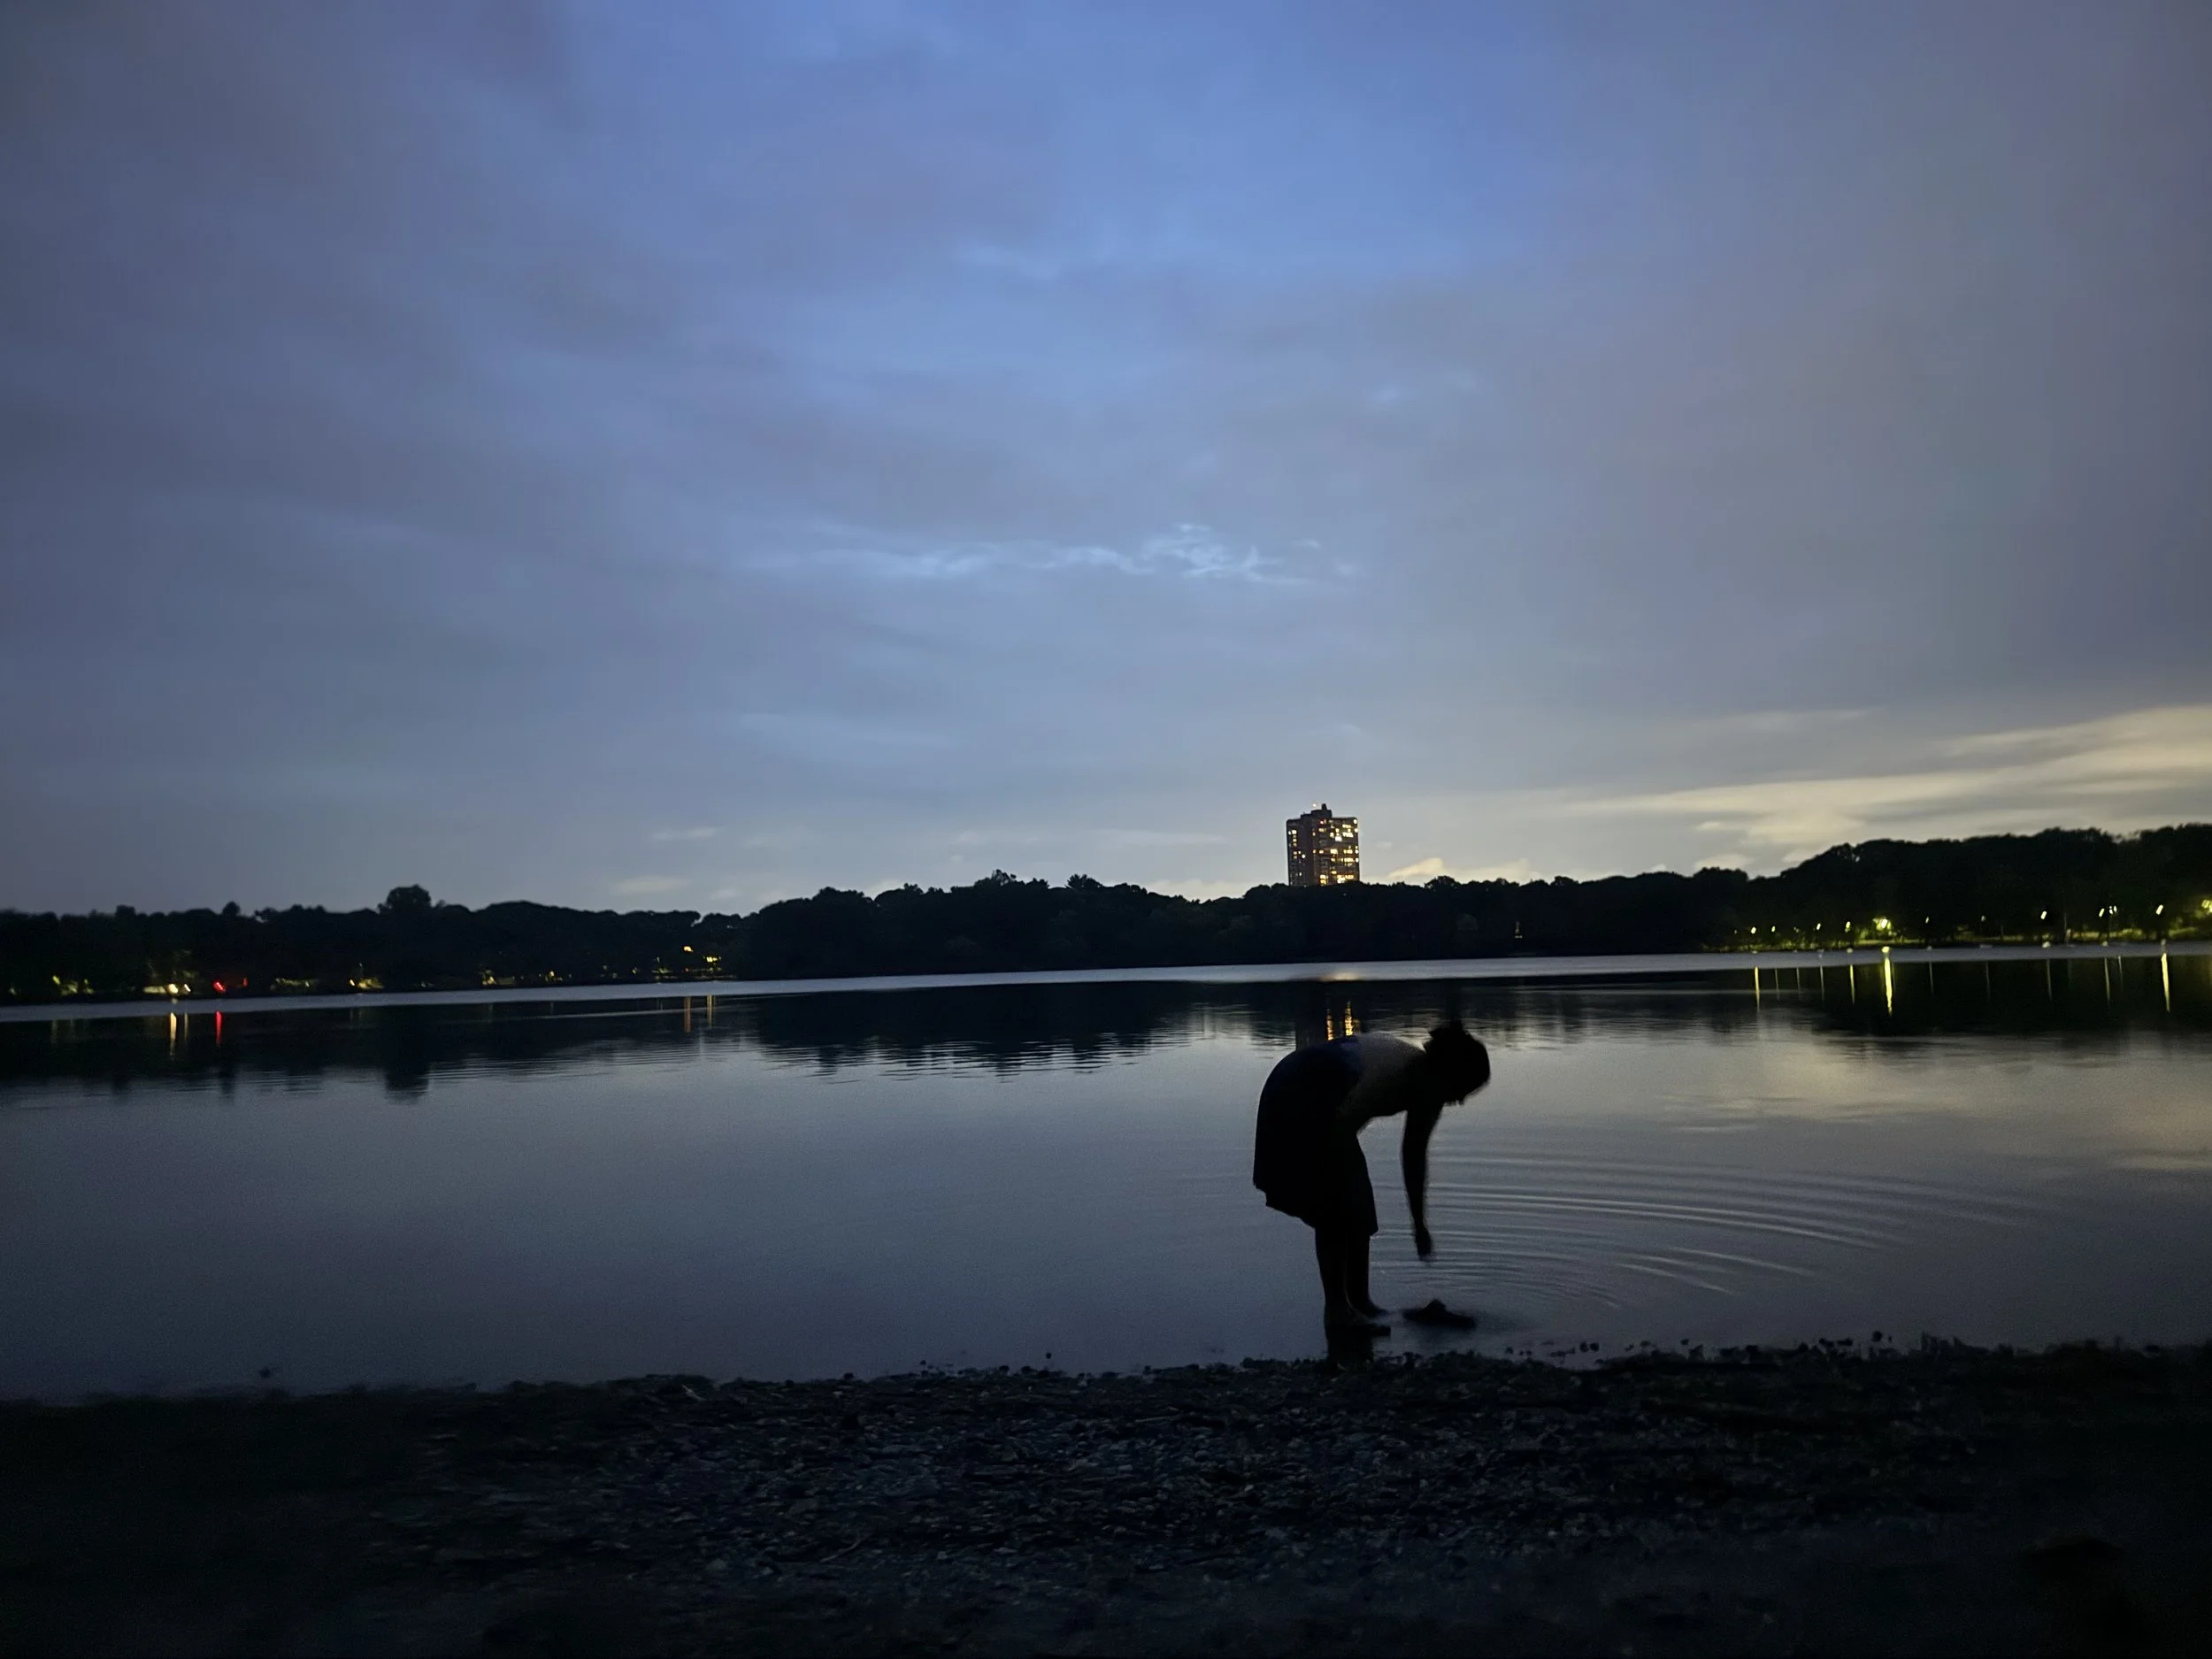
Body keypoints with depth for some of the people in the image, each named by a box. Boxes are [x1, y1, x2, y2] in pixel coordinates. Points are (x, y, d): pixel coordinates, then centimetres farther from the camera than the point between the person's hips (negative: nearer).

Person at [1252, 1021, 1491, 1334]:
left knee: (1358, 1205, 12)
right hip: (1296, 1104, -9)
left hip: (1324, 1109, 10)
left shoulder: (1425, 1087, 5)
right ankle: (1337, 1309, -1)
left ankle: (1360, 1301, 22)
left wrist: (1420, 1225, 17)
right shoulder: (1397, 1071, -23)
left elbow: (1414, 1157, 14)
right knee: (1334, 1210, -8)